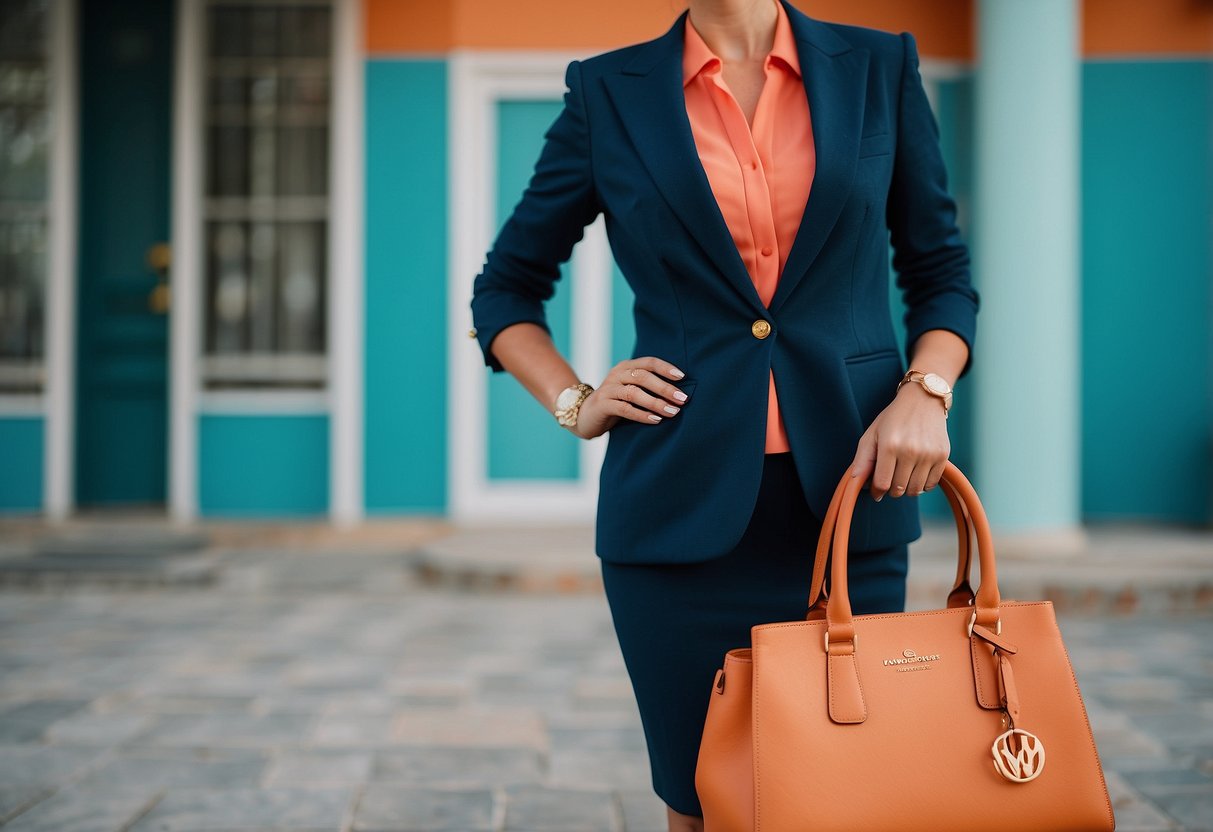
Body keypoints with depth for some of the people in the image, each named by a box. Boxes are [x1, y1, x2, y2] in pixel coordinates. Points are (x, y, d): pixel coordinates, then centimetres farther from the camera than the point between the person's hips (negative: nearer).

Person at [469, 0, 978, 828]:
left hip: (847, 492, 1)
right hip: (682, 505, 0)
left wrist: (926, 392, -6)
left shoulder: (879, 68, 6)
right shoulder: (608, 93, 4)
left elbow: (943, 274, 11)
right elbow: (504, 290, 14)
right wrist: (575, 404, -1)